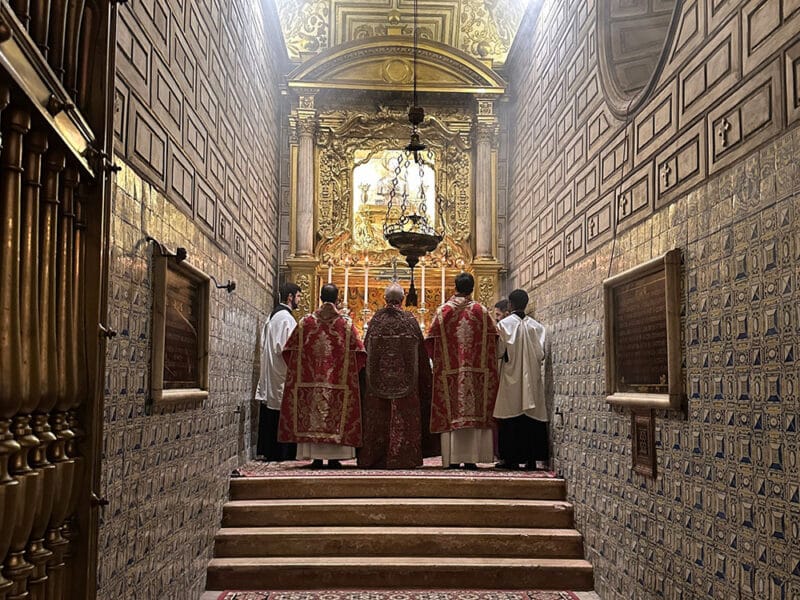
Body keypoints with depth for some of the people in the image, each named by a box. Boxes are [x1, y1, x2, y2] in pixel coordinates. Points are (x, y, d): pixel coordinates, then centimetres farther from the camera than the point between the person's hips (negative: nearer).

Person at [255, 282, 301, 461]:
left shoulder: (272, 317, 16)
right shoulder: (286, 317, -14)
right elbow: (286, 348, -20)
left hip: (270, 371, 10)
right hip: (282, 374, -10)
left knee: (270, 418, 12)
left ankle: (268, 451, 16)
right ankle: (282, 453, -1)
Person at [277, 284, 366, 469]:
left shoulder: (305, 322, 2)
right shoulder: (347, 324, -1)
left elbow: (290, 350, 5)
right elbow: (359, 352, -2)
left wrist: (297, 371, 18)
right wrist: (351, 373, 12)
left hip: (310, 380, 1)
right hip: (338, 382, -1)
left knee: (311, 415, 5)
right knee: (337, 417, 5)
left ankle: (316, 457, 5)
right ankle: (334, 457, 5)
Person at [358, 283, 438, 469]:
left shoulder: (376, 319, -2)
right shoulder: (410, 320, -4)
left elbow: (366, 346, 4)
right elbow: (421, 351, 1)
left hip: (379, 376, 1)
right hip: (405, 377, -1)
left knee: (378, 417, 7)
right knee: (404, 417, 3)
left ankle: (375, 457, 10)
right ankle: (403, 457, 2)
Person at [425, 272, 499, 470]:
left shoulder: (443, 310, 2)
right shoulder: (482, 311, 2)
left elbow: (431, 341, 2)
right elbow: (492, 339, 3)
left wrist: (440, 361, 17)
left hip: (449, 371, 0)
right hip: (477, 371, 0)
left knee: (452, 413, 3)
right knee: (474, 413, 3)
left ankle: (452, 459, 2)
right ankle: (470, 458, 1)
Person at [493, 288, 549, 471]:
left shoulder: (504, 324, -7)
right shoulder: (537, 326, 3)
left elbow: (499, 351, -8)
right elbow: (541, 354, 3)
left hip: (511, 378, -3)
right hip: (532, 379, 3)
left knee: (510, 419, 1)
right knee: (532, 418, 5)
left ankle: (511, 458, 1)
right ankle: (531, 458, 5)